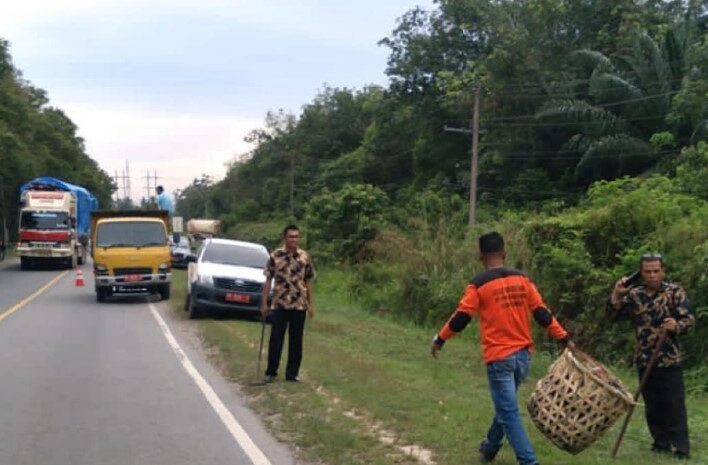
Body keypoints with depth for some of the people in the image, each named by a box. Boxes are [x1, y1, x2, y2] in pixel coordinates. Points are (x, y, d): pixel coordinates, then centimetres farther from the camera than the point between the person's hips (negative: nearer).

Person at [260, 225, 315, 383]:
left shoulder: (305, 257, 3)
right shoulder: (275, 256, -4)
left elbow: (308, 282, 8)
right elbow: (268, 280, 0)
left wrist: (311, 305, 5)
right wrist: (264, 303, -3)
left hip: (299, 305, 2)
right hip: (279, 304, -2)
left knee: (296, 340, 6)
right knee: (275, 339, 3)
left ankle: (293, 373, 16)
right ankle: (271, 372, 15)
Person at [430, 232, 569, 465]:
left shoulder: (479, 284, -8)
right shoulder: (522, 279, 4)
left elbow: (460, 318, -6)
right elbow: (542, 313, 3)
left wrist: (439, 340, 8)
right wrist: (565, 338, 8)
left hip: (499, 357, -6)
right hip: (523, 355, 6)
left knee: (509, 413, -1)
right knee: (506, 405, 23)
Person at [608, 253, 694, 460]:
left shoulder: (675, 292, -4)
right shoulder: (634, 294, 6)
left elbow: (689, 320, -8)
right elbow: (614, 316, 5)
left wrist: (676, 325, -30)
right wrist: (616, 295, -10)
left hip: (669, 359, -4)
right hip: (644, 359, 4)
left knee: (674, 406, -3)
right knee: (652, 406, 12)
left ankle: (682, 450, 4)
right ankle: (661, 444, 24)